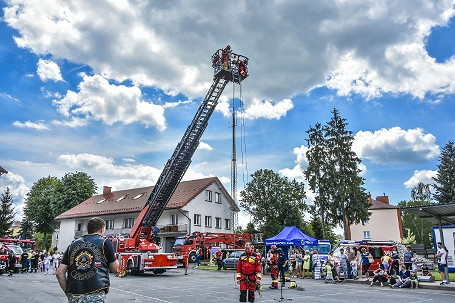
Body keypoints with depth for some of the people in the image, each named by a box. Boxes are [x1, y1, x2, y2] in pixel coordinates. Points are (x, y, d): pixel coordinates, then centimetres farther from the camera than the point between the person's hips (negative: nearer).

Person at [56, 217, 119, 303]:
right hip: (95, 295, -4)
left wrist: (67, 292, 17)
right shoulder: (105, 242, 2)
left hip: (74, 296, 5)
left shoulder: (73, 245, 13)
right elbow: (115, 268, 7)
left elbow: (60, 272, 9)